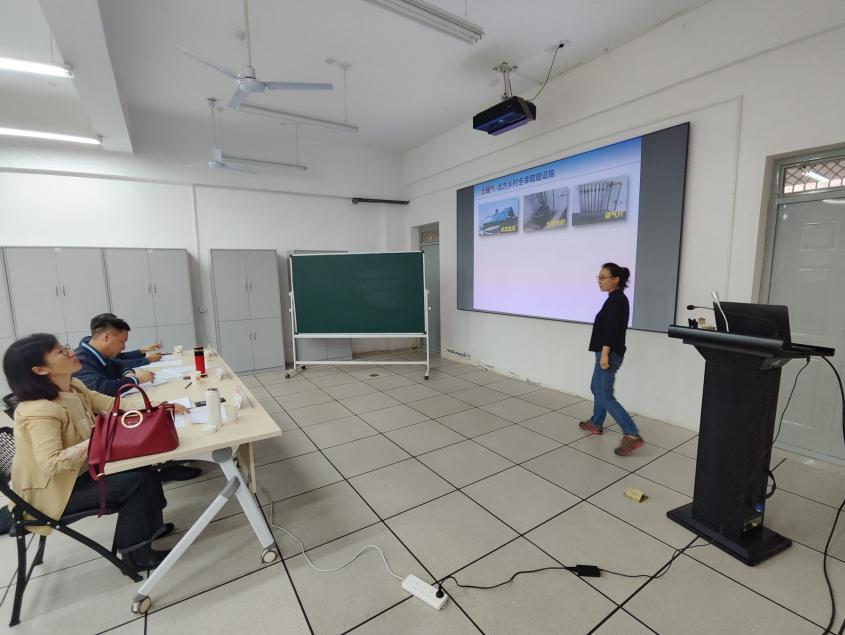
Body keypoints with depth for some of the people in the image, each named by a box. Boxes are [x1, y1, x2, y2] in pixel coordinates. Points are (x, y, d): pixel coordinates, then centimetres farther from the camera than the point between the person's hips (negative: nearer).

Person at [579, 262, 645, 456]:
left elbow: (612, 329, -23)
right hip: (608, 352, 10)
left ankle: (632, 435, -7)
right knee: (596, 387, 20)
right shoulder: (616, 298, 14)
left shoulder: (616, 299, -15)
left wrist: (605, 354, -26)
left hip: (610, 353, -10)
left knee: (605, 396, -9)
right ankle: (596, 424, 34)